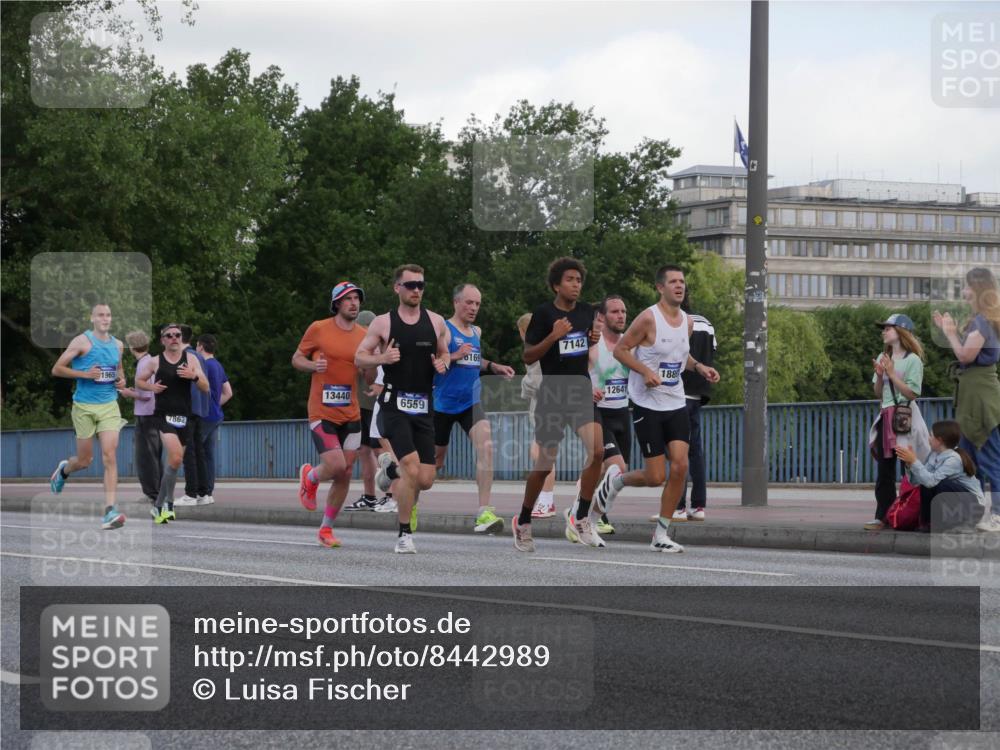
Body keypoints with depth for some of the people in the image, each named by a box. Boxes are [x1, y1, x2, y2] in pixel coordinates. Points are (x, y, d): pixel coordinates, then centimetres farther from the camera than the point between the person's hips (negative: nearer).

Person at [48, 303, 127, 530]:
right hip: (84, 407, -3)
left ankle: (110, 511, -16)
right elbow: (57, 369, -8)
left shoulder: (118, 345, 9)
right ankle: (64, 469, 44)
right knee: (84, 461, 7)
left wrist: (121, 380, 7)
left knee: (109, 456, -12)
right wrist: (85, 374, -18)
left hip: (109, 406, 3)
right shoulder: (82, 341, -7)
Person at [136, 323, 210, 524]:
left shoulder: (191, 358, 4)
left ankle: (159, 505, 25)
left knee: (174, 462, 10)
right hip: (164, 415, -3)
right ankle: (168, 502, -10)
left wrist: (195, 376, -17)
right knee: (175, 458, -23)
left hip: (184, 417, 3)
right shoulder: (156, 361, 2)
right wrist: (150, 387, -5)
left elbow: (206, 389, 3)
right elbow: (138, 380, 17)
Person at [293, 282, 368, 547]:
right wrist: (313, 365, -15)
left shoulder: (364, 336, 7)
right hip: (322, 413, -4)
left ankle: (326, 528, 18)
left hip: (351, 415, 4)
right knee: (335, 465, -17)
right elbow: (296, 358, 6)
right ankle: (309, 477, 19)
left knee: (345, 475, 3)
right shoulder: (318, 329, -4)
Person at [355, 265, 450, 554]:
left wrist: (443, 364, -3)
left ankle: (390, 465, 33)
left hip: (424, 406, 4)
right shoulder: (383, 323, -1)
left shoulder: (436, 322, 7)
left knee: (425, 480, -1)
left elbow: (444, 354, 20)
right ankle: (405, 534, -4)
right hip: (394, 403, -4)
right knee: (412, 468, -20)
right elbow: (359, 357, 4)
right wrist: (381, 358, -16)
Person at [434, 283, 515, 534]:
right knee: (435, 459, 9)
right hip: (443, 404, -4)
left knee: (486, 446, -20)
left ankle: (484, 512, -25)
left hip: (471, 403, 4)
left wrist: (494, 367, 15)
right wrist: (454, 356, -28)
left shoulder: (476, 332, 13)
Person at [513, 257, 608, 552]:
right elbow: (528, 356, -8)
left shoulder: (586, 311, 6)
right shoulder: (543, 314, -8)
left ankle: (580, 517, -4)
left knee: (597, 451, -17)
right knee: (545, 464, 4)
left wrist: (595, 338, 0)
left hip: (582, 391, 4)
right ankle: (523, 522, 24)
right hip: (552, 394, -4)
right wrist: (553, 336, -22)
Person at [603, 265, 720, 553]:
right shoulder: (649, 318, -13)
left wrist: (698, 367, 6)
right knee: (656, 477, -6)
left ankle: (661, 535, 2)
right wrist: (646, 371, -22)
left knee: (680, 467, -9)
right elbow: (620, 350, -9)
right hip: (647, 405, -6)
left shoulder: (687, 321, 8)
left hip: (676, 403, 6)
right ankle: (616, 481, 27)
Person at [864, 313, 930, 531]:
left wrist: (892, 374, -13)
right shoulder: (883, 358, 15)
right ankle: (882, 516, 2)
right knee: (884, 470, 3)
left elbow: (911, 393, -11)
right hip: (886, 417, 7)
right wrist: (879, 375, -1)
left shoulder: (913, 360, -5)